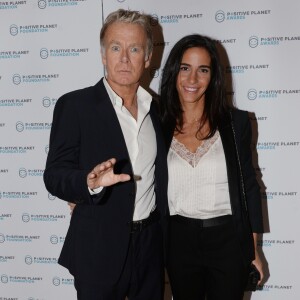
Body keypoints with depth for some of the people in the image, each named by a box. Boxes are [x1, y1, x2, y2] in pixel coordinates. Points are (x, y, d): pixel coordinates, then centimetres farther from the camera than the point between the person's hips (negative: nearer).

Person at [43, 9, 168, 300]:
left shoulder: (156, 108, 5)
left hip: (151, 243, 5)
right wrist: (90, 182, -32)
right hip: (99, 250, -4)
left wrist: (168, 233, 11)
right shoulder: (74, 105, -10)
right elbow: (54, 175, -13)